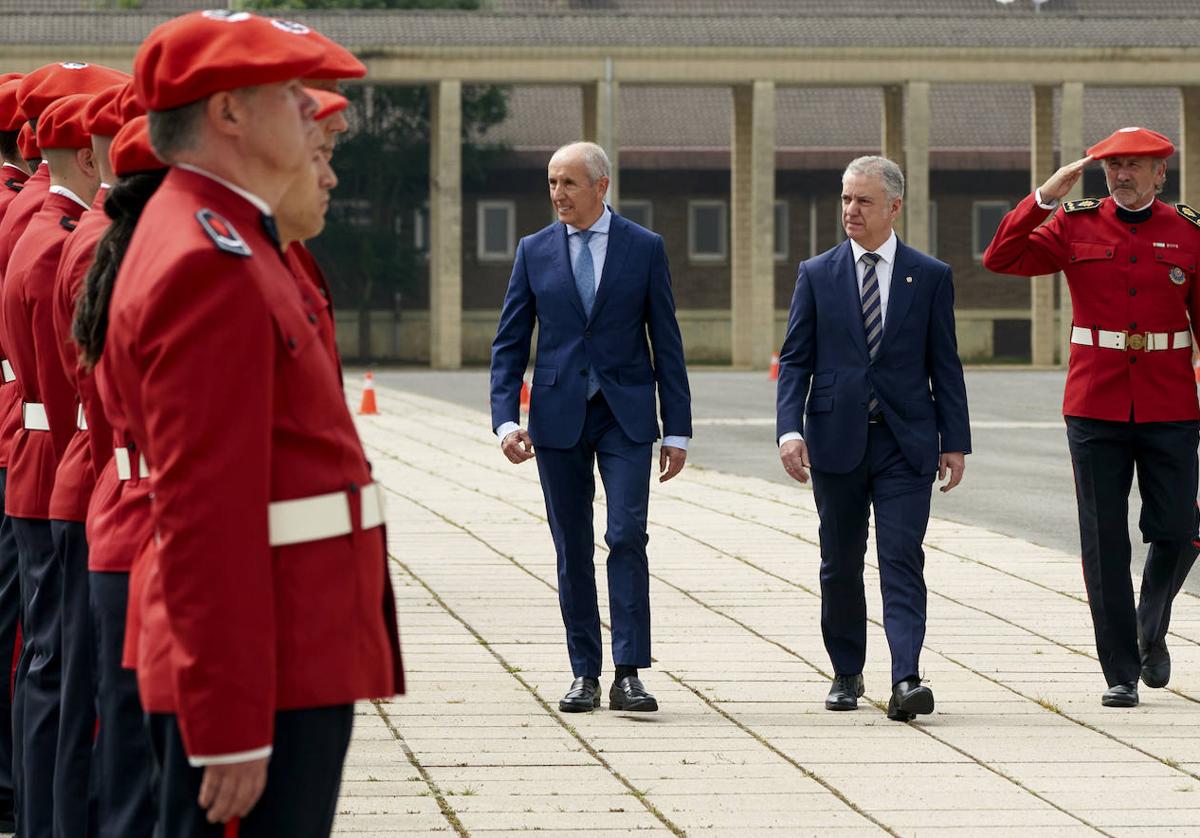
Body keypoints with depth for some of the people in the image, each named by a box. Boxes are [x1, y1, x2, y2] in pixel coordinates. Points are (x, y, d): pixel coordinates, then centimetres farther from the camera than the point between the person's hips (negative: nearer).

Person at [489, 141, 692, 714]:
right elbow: (509, 343, 6)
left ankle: (629, 673, -12)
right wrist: (506, 419, -7)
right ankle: (585, 675, 11)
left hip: (625, 415, -2)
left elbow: (666, 343, 2)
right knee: (572, 550, 5)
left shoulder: (645, 249, 2)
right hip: (558, 417, 2)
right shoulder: (534, 251, 5)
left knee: (627, 537, -13)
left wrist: (677, 429, -1)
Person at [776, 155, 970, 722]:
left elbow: (944, 365, 6)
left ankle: (906, 680, -19)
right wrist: (790, 428, -9)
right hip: (836, 440, 2)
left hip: (906, 441, -2)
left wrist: (955, 441, 2)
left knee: (902, 560, -11)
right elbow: (795, 359, 4)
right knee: (840, 564, 9)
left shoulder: (930, 277, 5)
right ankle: (847, 674, 23)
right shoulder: (817, 274, 6)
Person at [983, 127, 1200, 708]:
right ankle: (1120, 675, 7)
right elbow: (1001, 259, -4)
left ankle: (1152, 629, 27)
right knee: (1105, 543, 0)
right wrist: (1046, 196, -11)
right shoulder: (1075, 226, 4)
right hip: (1095, 405, 0)